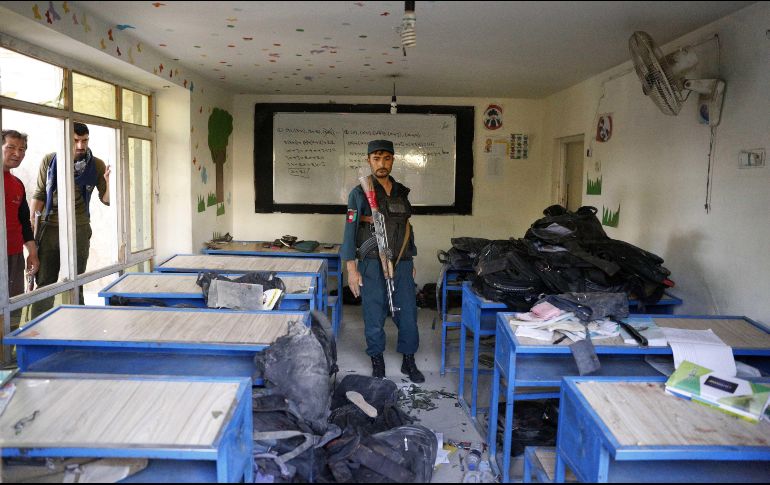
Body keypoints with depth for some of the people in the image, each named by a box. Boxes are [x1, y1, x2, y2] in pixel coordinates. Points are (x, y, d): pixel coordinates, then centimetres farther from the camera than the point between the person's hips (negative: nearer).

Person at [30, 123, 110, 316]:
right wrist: (31, 225, 2)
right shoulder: (49, 161, 0)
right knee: (44, 283, 7)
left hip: (79, 229, -1)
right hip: (49, 227, 1)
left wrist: (109, 182, -20)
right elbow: (39, 194, 6)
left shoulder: (96, 166, -3)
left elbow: (106, 200, 0)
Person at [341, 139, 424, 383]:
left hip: (402, 263, 4)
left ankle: (409, 361, 23)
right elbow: (350, 231, -6)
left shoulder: (401, 192, 11)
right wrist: (351, 269, -11)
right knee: (374, 316, 4)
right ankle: (377, 362, 21)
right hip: (372, 264, -4)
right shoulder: (360, 193, -4)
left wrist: (410, 262, 17)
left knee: (407, 313, 7)